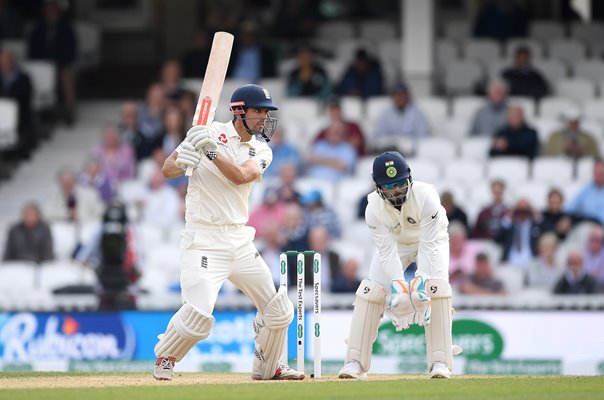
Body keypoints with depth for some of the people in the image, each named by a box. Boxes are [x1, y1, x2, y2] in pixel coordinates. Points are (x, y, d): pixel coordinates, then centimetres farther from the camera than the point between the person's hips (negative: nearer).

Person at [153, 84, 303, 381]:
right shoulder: (210, 133, -5)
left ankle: (268, 367, 31)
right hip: (204, 241, -6)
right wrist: (183, 161, -27)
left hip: (240, 241, 6)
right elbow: (167, 170, -5)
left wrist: (211, 152, -27)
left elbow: (240, 176, -14)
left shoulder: (261, 151, 7)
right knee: (198, 314, -20)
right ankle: (165, 357, 6)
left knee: (278, 310, 9)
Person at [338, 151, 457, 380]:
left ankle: (440, 362, -22)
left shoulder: (425, 196, -35)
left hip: (430, 239, -2)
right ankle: (355, 362, -5)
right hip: (395, 243, 2)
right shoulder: (374, 208, -28)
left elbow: (430, 245, -37)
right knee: (370, 290, -13)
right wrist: (397, 283, -45)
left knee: (436, 287, -26)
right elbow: (387, 252, -30)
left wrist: (422, 280, -49)